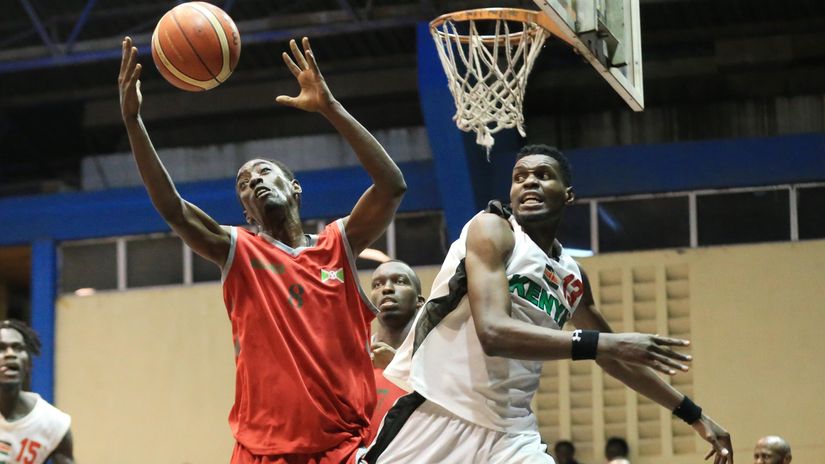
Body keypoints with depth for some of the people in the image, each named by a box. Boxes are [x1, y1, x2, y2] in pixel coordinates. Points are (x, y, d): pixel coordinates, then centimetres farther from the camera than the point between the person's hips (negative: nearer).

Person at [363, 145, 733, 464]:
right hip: (435, 416, -6)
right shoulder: (492, 229, -5)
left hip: (508, 432, 6)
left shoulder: (572, 278, 15)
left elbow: (613, 359, 30)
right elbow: (493, 332, -21)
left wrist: (693, 415, 29)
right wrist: (601, 343, -27)